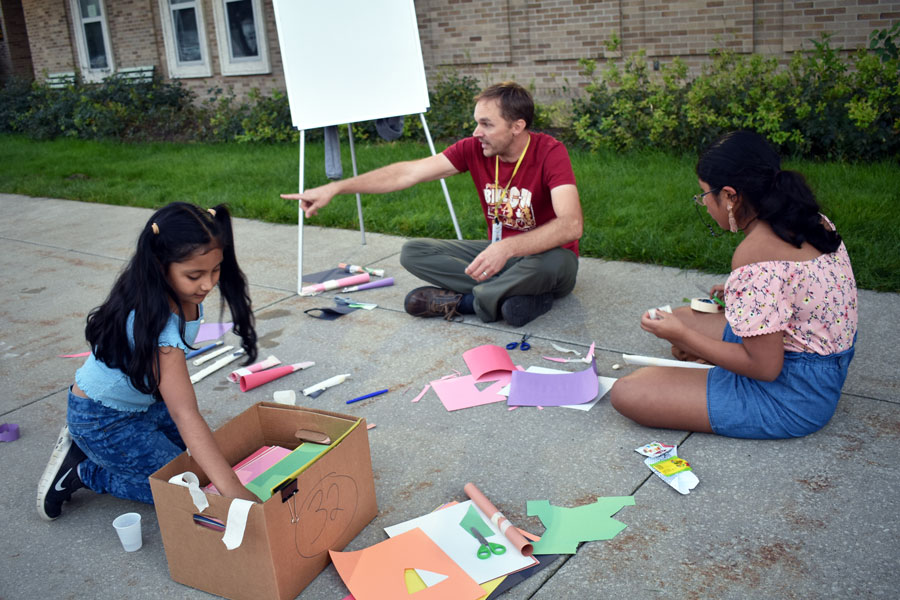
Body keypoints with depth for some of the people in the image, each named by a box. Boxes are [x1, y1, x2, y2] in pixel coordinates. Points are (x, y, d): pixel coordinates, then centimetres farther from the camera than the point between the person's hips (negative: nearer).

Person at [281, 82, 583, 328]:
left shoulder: (550, 153, -23)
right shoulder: (474, 149, -8)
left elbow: (571, 225, -37)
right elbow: (409, 173, -11)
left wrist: (508, 247, -51)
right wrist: (334, 188, -16)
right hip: (499, 252, 6)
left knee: (554, 263, -42)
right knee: (413, 252, -9)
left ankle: (461, 300, -22)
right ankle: (513, 294, -20)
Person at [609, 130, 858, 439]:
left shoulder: (754, 256, -28)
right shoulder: (812, 221, 0)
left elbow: (764, 366, -25)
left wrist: (681, 336, -16)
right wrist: (737, 293, 17)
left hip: (792, 396, -10)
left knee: (627, 392, -16)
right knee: (684, 316, 23)